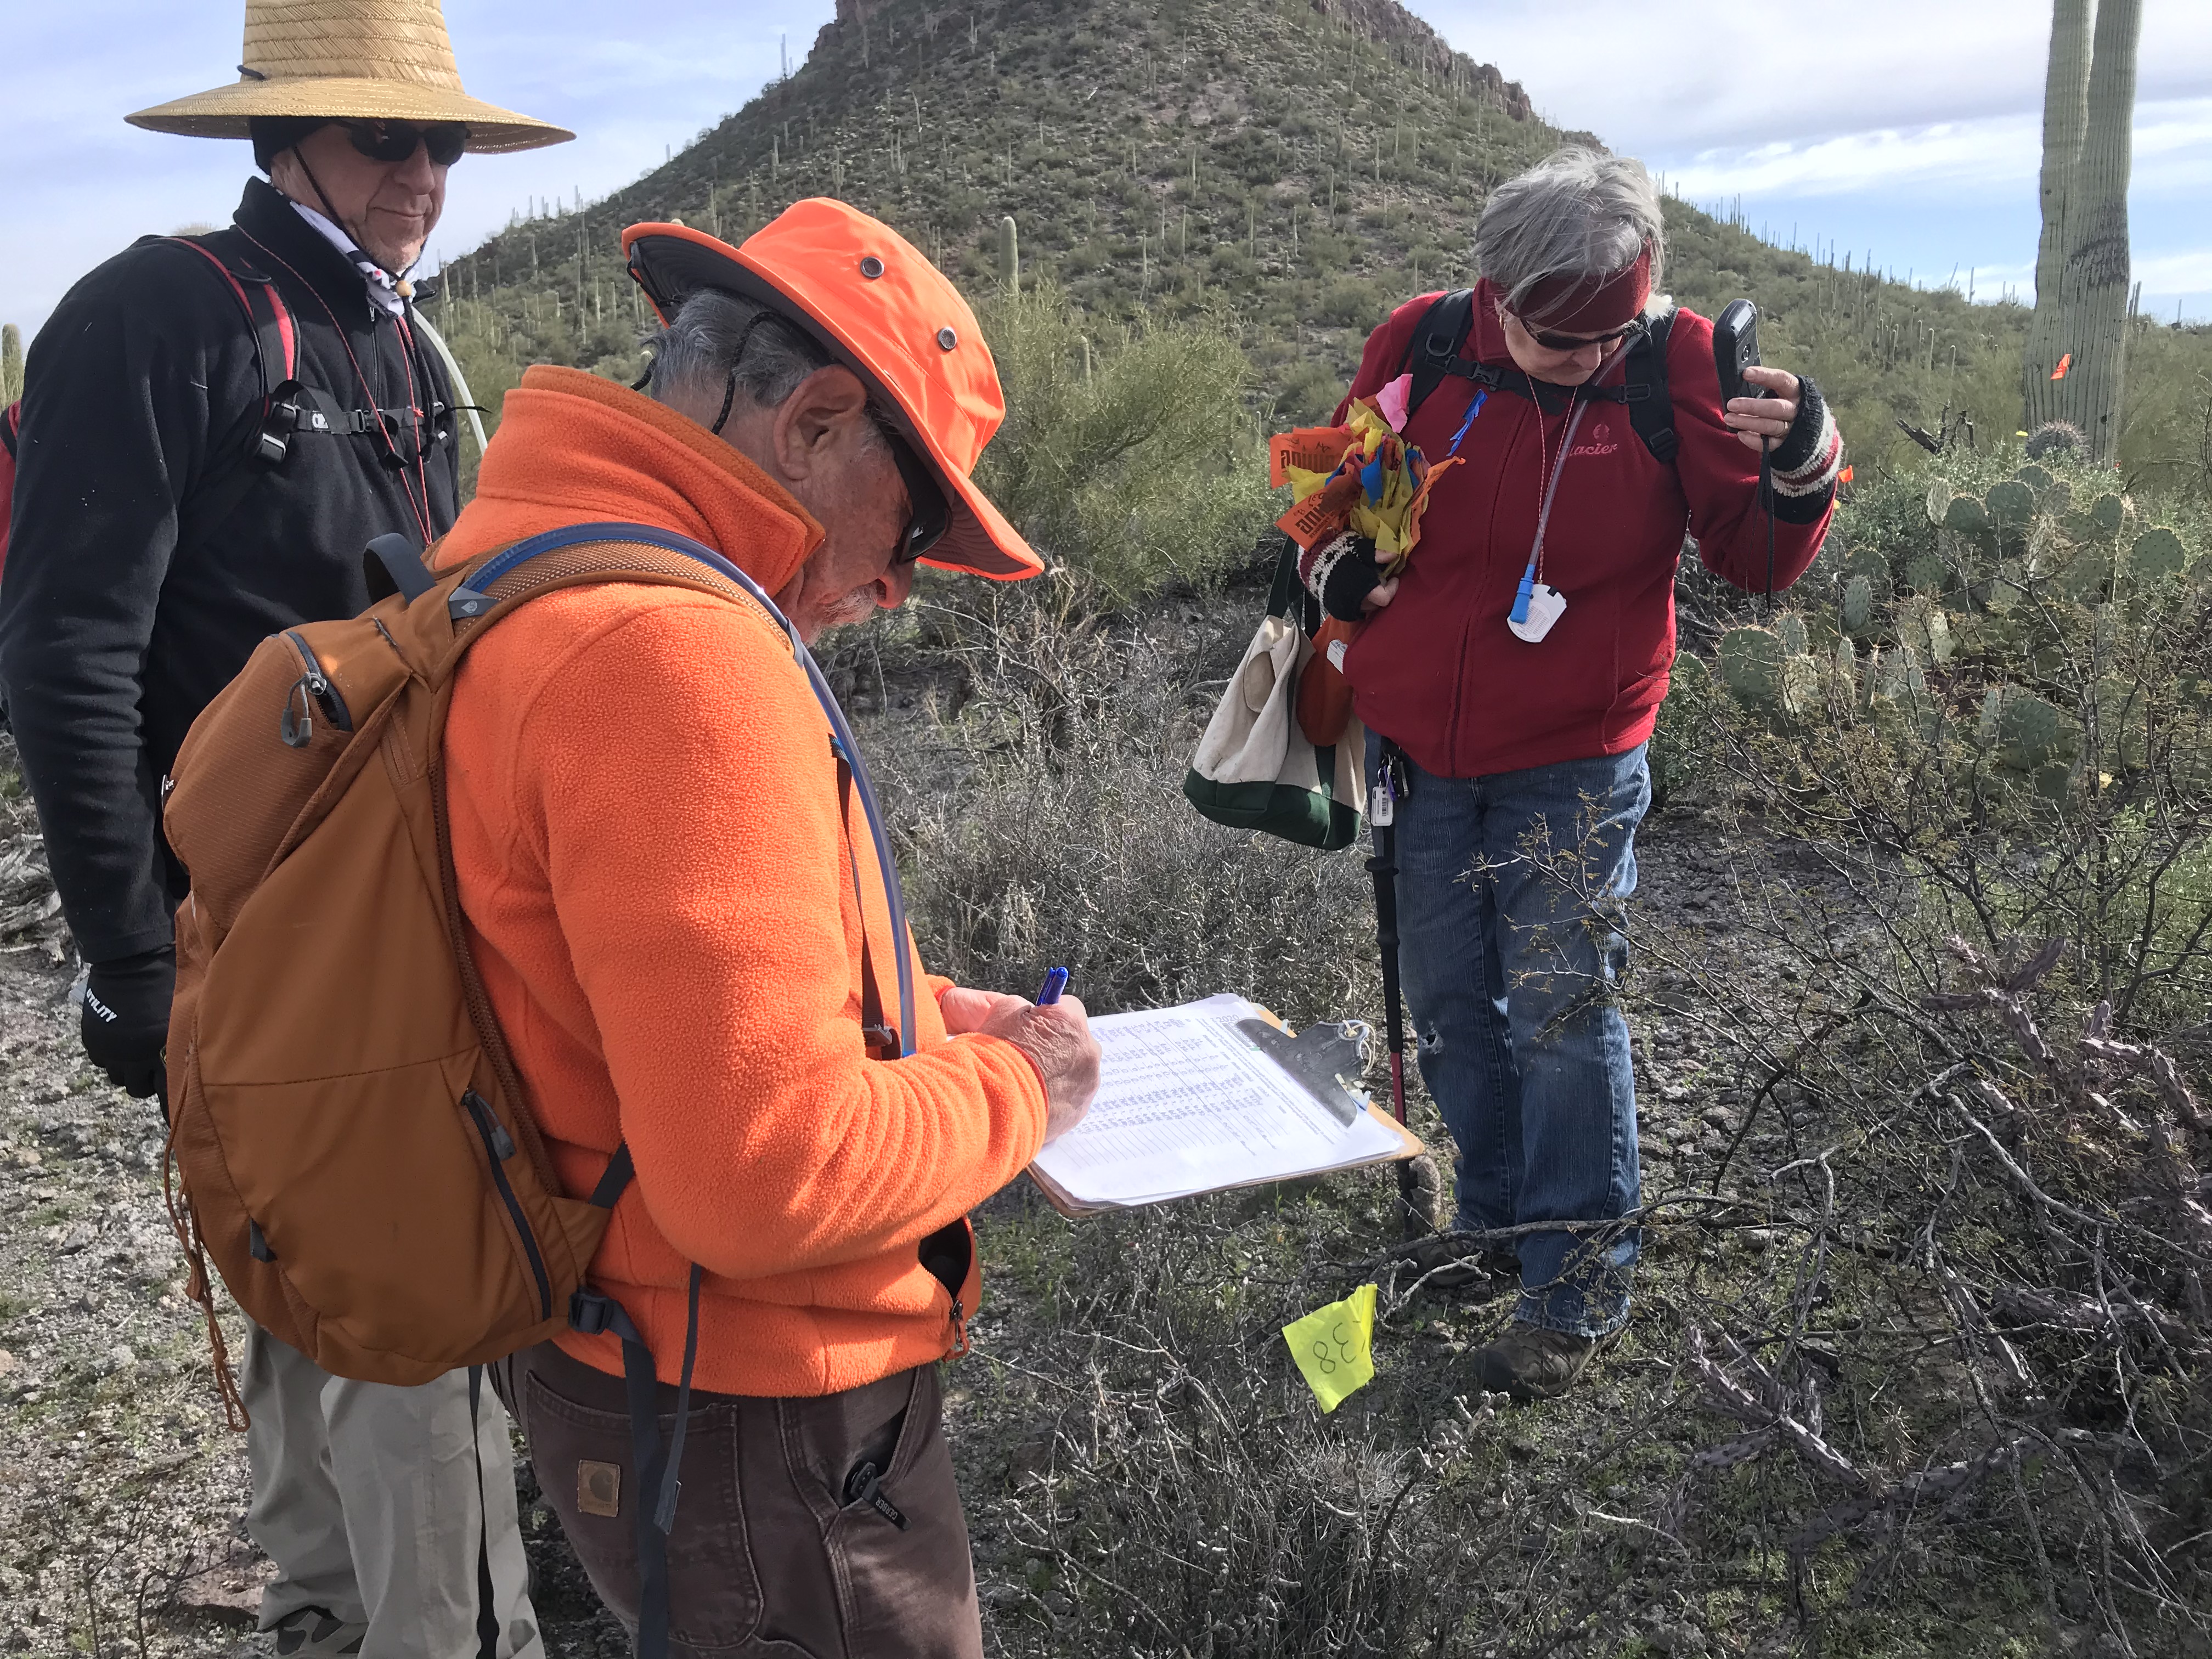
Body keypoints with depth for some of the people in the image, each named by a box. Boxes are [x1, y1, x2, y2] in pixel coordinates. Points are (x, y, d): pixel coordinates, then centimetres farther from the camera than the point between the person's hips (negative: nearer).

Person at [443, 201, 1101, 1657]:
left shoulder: (510, 586, 5)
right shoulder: (671, 650, -29)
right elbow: (769, 1177, -32)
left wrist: (914, 1015, 7)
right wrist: (1009, 1089, -14)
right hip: (752, 1429, -9)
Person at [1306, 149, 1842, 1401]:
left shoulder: (1679, 366, -10)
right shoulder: (1419, 347, -6)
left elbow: (1753, 562, -7)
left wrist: (1801, 470, -27)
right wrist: (1337, 565, -9)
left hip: (1573, 765, -3)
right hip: (1422, 753, 3)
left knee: (1561, 1013, -3)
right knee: (1450, 1005, 14)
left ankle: (1584, 1278, 14)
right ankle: (1495, 1219, 36)